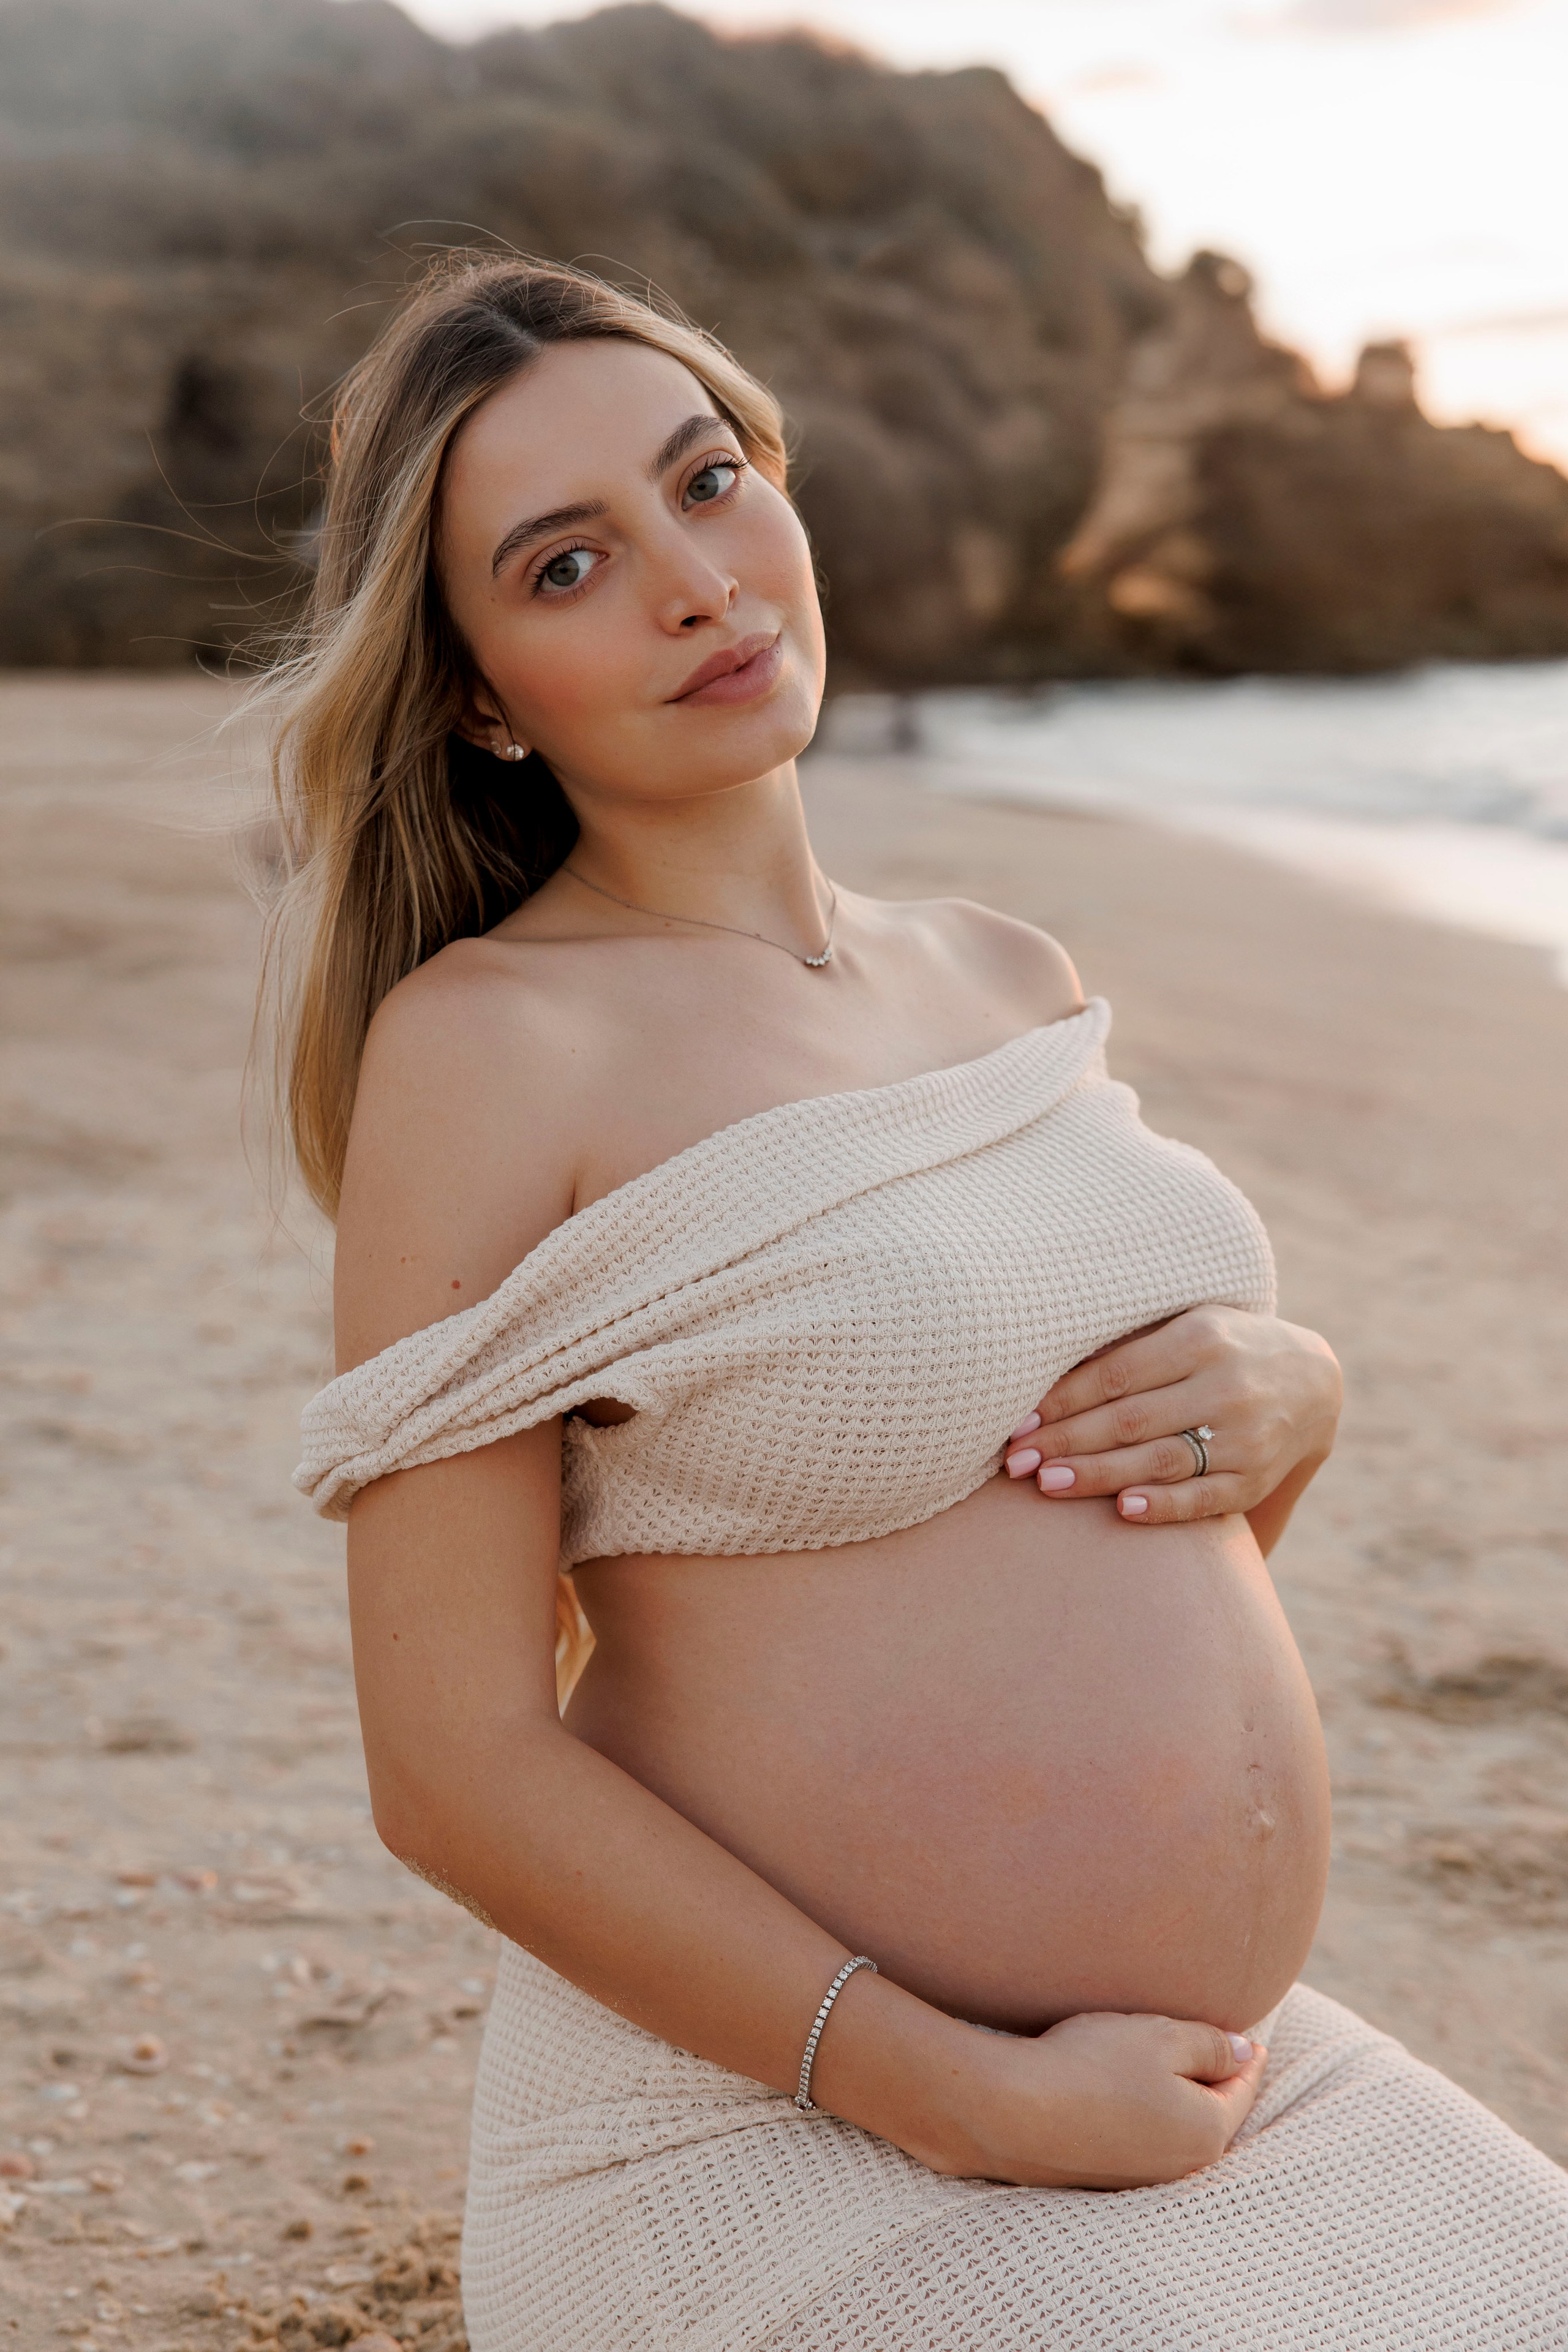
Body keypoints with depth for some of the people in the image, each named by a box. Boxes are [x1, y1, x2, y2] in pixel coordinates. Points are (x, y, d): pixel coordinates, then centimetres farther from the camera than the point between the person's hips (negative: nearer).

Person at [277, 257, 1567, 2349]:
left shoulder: (1013, 979, 8)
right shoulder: (485, 1042, -12)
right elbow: (456, 1764, -15)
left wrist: (1285, 1392, -4)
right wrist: (986, 2106, -16)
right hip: (790, 2151, -6)